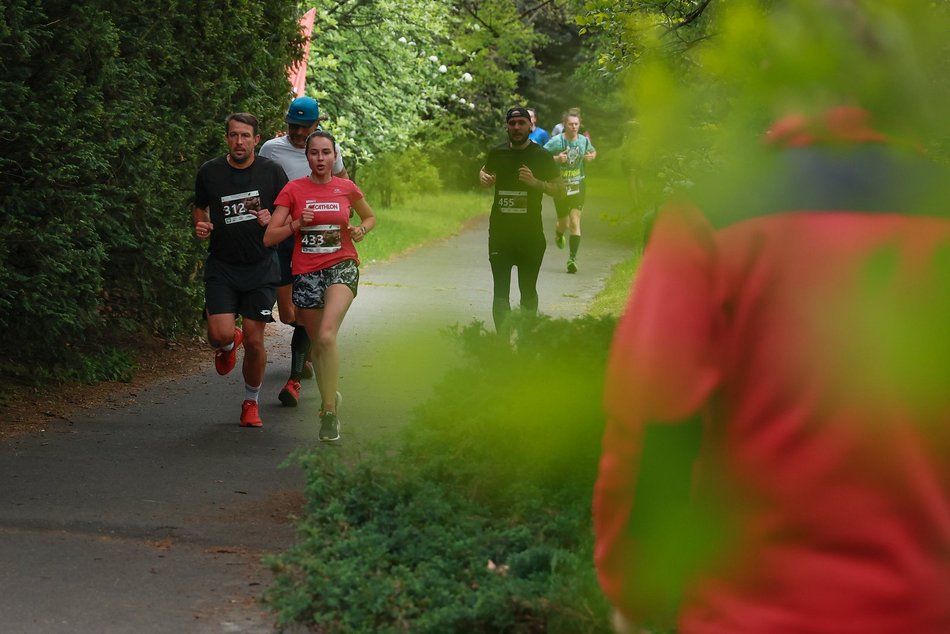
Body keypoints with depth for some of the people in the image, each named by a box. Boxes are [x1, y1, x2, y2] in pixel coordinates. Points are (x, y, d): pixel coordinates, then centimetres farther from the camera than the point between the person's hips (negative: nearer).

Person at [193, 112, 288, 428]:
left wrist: (272, 220, -14)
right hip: (221, 267, 0)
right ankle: (228, 346, 25)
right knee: (221, 335, -15)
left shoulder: (271, 171, -1)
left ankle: (251, 402, 20)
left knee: (254, 341, -2)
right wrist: (201, 225, -5)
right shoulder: (210, 172, 1)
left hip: (261, 268, 0)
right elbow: (199, 209, 17)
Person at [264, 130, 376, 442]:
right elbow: (269, 237, -2)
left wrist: (360, 230, 0)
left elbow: (370, 217, 22)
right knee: (318, 344, 9)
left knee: (327, 336, -23)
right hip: (306, 272, 2)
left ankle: (329, 412, -18)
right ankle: (330, 397, 36)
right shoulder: (293, 190, 0)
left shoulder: (347, 188, 3)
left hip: (342, 267, -2)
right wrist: (297, 224, -17)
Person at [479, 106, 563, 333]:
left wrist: (535, 182, -18)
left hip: (530, 233, -2)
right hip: (500, 231, 2)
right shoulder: (497, 153, 5)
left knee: (528, 290, 8)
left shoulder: (542, 156, -2)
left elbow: (559, 188, -2)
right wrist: (484, 177, 1)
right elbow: (484, 170, 25)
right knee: (500, 291, -3)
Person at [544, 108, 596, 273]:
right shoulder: (556, 141, -11)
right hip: (560, 186, -1)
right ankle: (559, 234, 46)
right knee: (564, 223, 7)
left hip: (578, 186, 2)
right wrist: (556, 159, -26)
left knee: (575, 222, -11)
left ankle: (572, 258, -10)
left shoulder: (584, 140, 1)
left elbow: (593, 152, 21)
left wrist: (591, 156, -2)